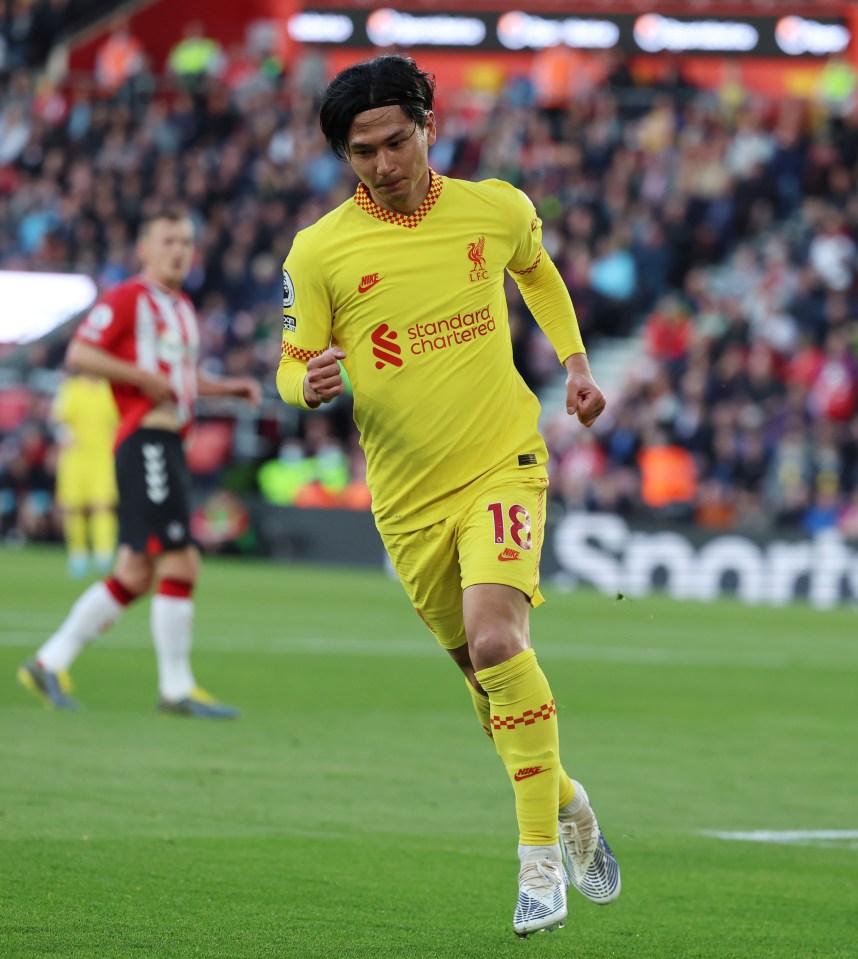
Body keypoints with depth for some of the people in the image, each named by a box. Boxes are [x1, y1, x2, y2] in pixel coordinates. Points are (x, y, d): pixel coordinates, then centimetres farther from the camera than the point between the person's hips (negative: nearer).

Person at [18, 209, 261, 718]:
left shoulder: (182, 308, 22)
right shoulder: (128, 298, -6)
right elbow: (79, 354, -13)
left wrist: (229, 387, 19)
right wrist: (144, 378, -17)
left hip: (169, 446, 10)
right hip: (145, 442, -10)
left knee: (135, 575, 9)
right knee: (180, 564, -12)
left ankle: (49, 663, 15)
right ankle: (177, 688, -7)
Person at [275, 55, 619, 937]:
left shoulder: (497, 210, -1)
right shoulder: (318, 251, -6)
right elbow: (292, 367, 3)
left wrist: (574, 361, 15)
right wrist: (309, 385, -20)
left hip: (503, 465, -2)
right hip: (408, 498, 2)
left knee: (496, 641, -25)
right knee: (486, 673, 11)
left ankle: (541, 856, -17)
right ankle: (567, 804, 39)